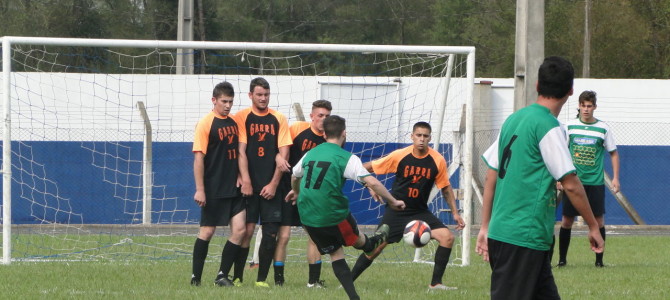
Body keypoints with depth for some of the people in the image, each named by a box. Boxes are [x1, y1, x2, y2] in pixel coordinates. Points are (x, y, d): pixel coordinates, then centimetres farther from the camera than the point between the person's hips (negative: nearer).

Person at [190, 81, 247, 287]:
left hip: (234, 188, 6)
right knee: (207, 231, -1)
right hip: (213, 190, -6)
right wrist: (199, 190, -16)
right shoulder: (206, 124, -9)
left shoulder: (234, 122, 11)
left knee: (239, 229, -3)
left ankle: (222, 275, 5)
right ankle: (196, 277, 9)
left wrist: (240, 178, 11)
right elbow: (198, 158, -12)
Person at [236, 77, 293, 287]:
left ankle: (261, 279, 5)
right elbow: (241, 151, -4)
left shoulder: (279, 120, 8)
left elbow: (283, 153, 4)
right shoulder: (242, 118, 2)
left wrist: (273, 184, -3)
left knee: (271, 232, -2)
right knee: (247, 229, -7)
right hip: (249, 185, -2)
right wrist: (245, 181, -13)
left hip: (270, 186, 2)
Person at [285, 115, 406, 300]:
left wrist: (296, 192, 50)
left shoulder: (310, 154, 8)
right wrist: (392, 201, -3)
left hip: (308, 218, 6)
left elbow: (295, 177, 28)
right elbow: (372, 182, -16)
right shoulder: (346, 158, -9)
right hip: (334, 214, -6)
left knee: (336, 255, 12)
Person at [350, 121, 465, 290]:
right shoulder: (400, 156, -12)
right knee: (376, 247, -5)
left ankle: (436, 283, -7)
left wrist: (455, 213, 0)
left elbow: (446, 188, 5)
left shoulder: (438, 161, -8)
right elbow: (366, 168, -4)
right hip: (395, 211, -2)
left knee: (447, 237, -16)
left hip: (420, 212, 2)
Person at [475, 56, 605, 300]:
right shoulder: (548, 127, -12)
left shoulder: (514, 119, 12)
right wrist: (593, 227, -2)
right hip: (524, 238, -8)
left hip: (500, 232, 8)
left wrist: (485, 227, 19)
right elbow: (571, 184, -13)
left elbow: (491, 177, 15)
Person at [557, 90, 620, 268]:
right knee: (567, 220, 1)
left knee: (599, 220, -1)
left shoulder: (603, 128, 1)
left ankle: (599, 259, 8)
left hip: (595, 182, -1)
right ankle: (562, 258, 10)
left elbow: (613, 153, 9)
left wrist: (615, 178, 1)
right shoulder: (570, 126, 3)